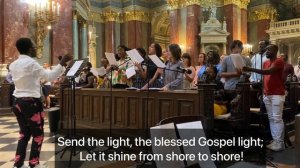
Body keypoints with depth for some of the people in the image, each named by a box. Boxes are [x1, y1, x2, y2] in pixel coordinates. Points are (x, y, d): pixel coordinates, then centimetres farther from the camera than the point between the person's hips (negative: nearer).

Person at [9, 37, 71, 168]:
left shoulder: (13, 65, 9)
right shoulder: (31, 63, -15)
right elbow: (50, 76, -16)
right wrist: (62, 63, -12)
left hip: (18, 102, 8)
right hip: (31, 102, -8)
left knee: (24, 133, 18)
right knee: (37, 134, 7)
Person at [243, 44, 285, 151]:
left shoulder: (279, 61, -9)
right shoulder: (265, 63, 16)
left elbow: (268, 71, -25)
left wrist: (250, 69, -33)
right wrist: (263, 92, 11)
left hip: (277, 94, -7)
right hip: (267, 94, 7)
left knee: (277, 118, -6)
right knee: (271, 118, 8)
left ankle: (280, 142, 1)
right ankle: (275, 140, 15)